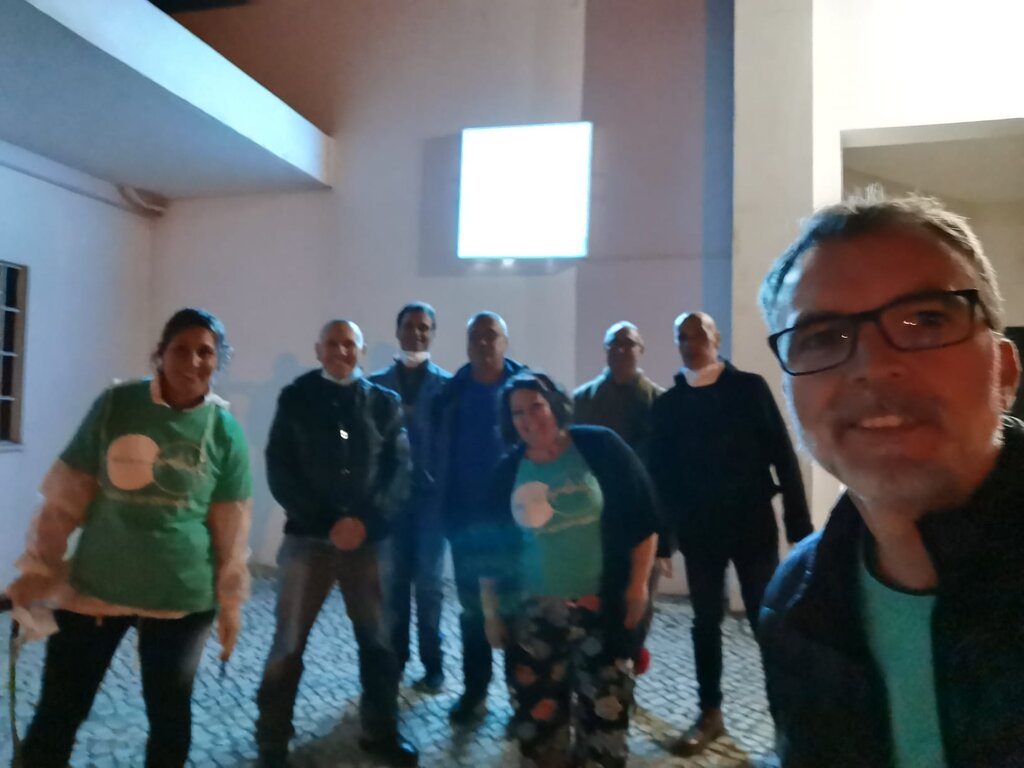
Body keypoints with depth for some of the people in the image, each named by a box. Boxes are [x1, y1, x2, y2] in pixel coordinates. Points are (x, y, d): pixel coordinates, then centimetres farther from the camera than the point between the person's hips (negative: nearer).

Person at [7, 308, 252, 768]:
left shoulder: (225, 430, -4)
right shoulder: (116, 404, -5)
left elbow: (231, 527, 0)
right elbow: (66, 495, 0)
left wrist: (231, 600, 3)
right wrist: (39, 567, 2)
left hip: (182, 598, 0)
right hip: (93, 588, 0)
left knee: (170, 717, 14)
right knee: (57, 715, 11)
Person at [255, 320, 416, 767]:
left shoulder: (385, 403, 6)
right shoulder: (296, 399, 5)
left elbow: (400, 467, 1)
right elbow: (279, 470, -1)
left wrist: (365, 519, -13)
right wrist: (325, 523, -11)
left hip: (368, 538, 1)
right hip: (307, 536, -1)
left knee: (379, 640, 9)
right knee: (288, 643, 5)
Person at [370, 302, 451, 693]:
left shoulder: (447, 385, 2)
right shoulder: (377, 384, 6)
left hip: (431, 495, -1)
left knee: (429, 583, 4)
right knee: (393, 581, 8)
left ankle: (432, 664, 14)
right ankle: (394, 659, 21)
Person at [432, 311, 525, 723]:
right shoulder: (451, 393, 3)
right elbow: (439, 452, 4)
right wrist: (446, 504, -2)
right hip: (467, 517, 3)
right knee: (472, 607, 13)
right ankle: (475, 690, 27)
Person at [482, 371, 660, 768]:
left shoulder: (599, 447, -8)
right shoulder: (508, 472, 2)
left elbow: (643, 518, -5)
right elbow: (492, 547, 8)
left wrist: (638, 586, -6)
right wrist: (492, 610, 8)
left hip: (602, 607, -2)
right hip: (534, 614, 3)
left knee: (604, 707, 8)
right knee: (538, 711, 11)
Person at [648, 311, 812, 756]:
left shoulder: (749, 388, -2)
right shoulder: (668, 405, 3)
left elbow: (783, 456, -4)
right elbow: (660, 473, 4)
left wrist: (799, 524, -9)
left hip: (753, 524, -2)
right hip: (699, 531, 2)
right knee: (705, 623, 11)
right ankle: (710, 713, 26)